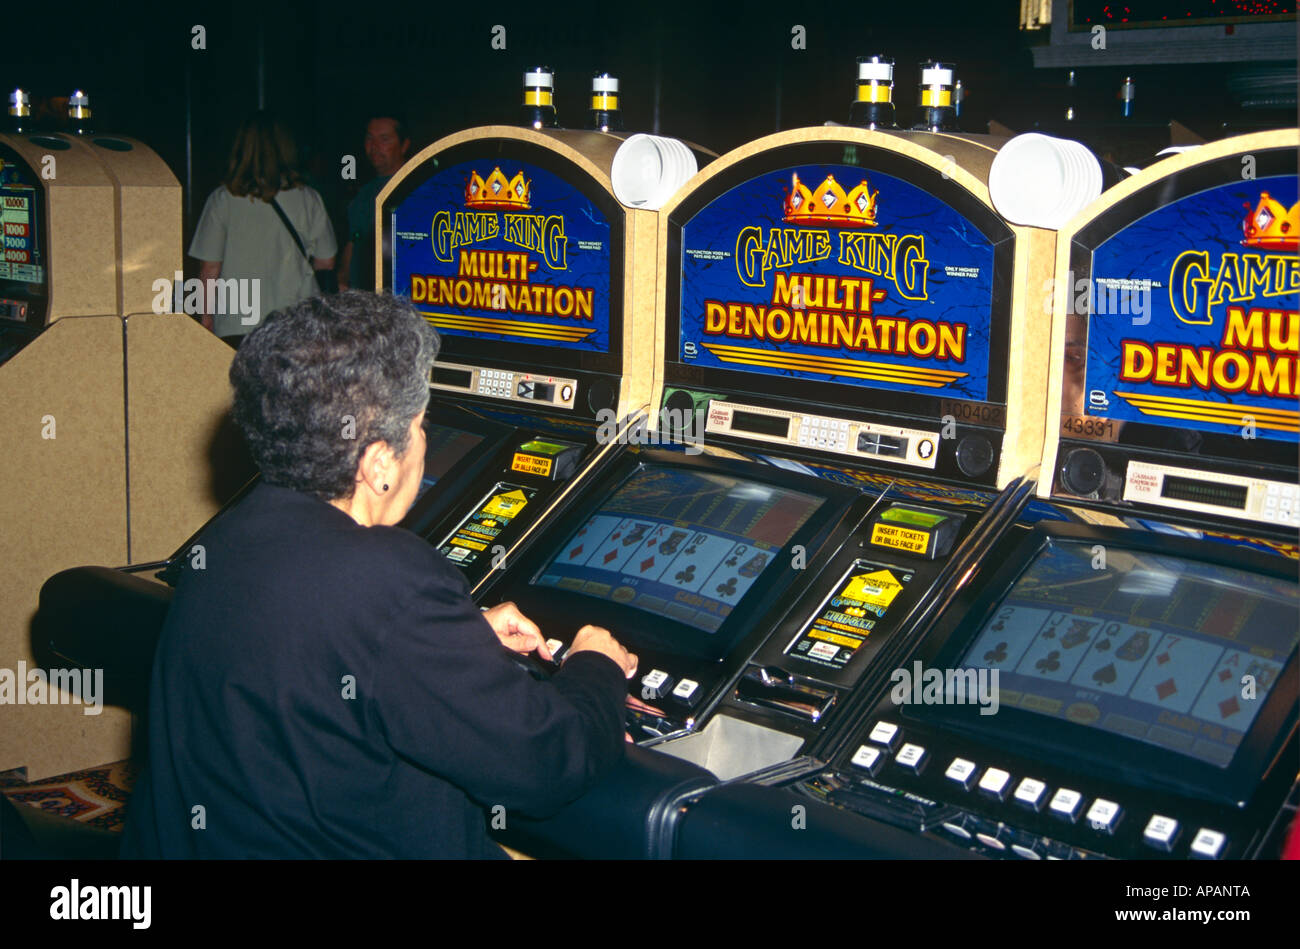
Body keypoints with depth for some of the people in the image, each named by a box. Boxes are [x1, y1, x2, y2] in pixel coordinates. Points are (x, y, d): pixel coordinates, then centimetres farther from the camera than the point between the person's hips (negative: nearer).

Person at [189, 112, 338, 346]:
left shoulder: (222, 200, -2)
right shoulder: (308, 199, 0)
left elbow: (209, 269, 1)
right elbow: (326, 262, 9)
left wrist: (207, 317, 13)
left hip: (235, 326, -1)